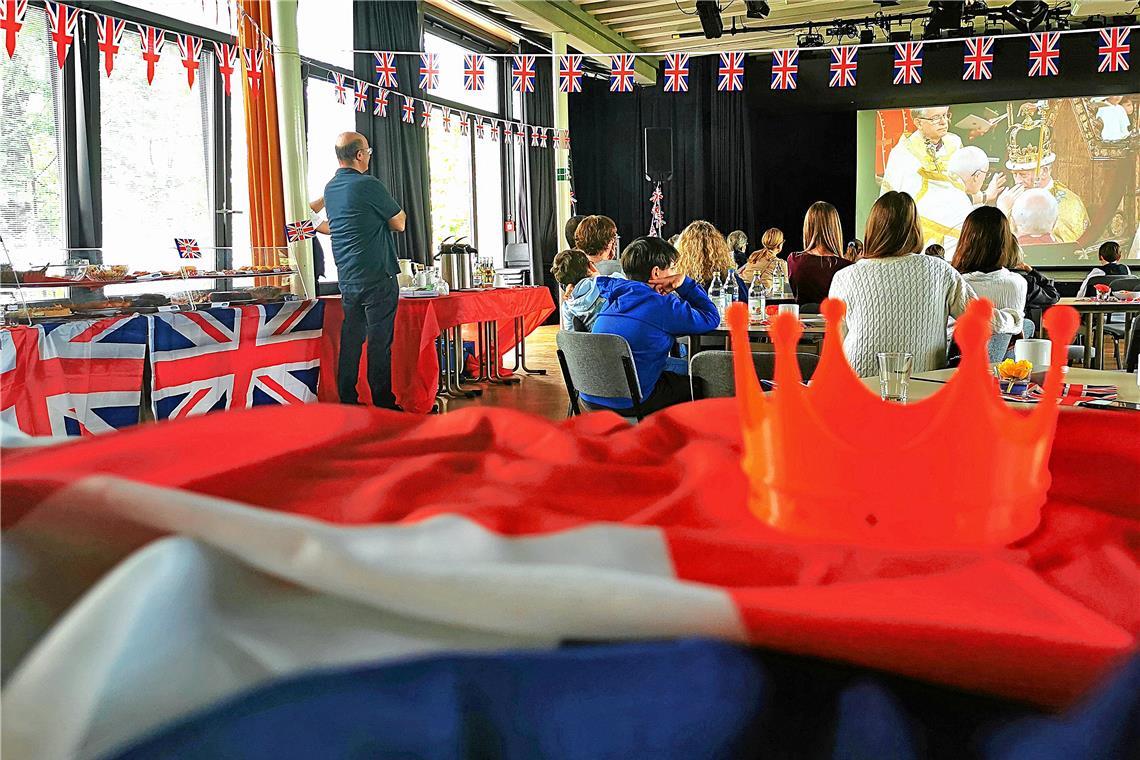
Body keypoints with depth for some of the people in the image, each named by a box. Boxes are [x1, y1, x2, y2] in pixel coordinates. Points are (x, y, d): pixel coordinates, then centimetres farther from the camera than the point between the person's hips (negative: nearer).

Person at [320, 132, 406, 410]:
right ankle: (384, 404, 1)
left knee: (351, 340, 11)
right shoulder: (369, 185, -12)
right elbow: (399, 223, -5)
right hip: (377, 278, -7)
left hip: (347, 279, 8)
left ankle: (347, 402, 15)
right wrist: (397, 212, 17)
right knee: (379, 342, -3)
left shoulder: (331, 188, 12)